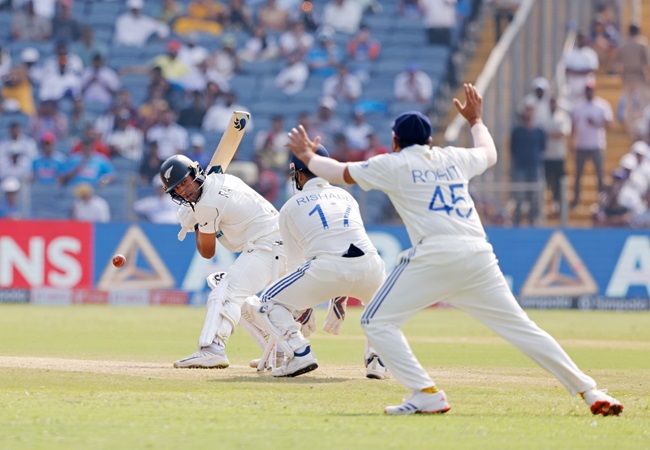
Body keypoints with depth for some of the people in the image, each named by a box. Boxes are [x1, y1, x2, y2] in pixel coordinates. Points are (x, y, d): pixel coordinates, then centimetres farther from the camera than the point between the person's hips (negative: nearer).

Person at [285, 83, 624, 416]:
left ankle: (426, 394, -13)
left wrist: (308, 157, 41)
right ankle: (589, 391, 1)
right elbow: (489, 154, 45)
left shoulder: (393, 164, 11)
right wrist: (475, 121, 62)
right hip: (479, 257, 5)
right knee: (520, 327, 9)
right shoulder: (454, 159, 23)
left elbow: (339, 173, 22)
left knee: (377, 322, 2)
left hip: (434, 257, -5)